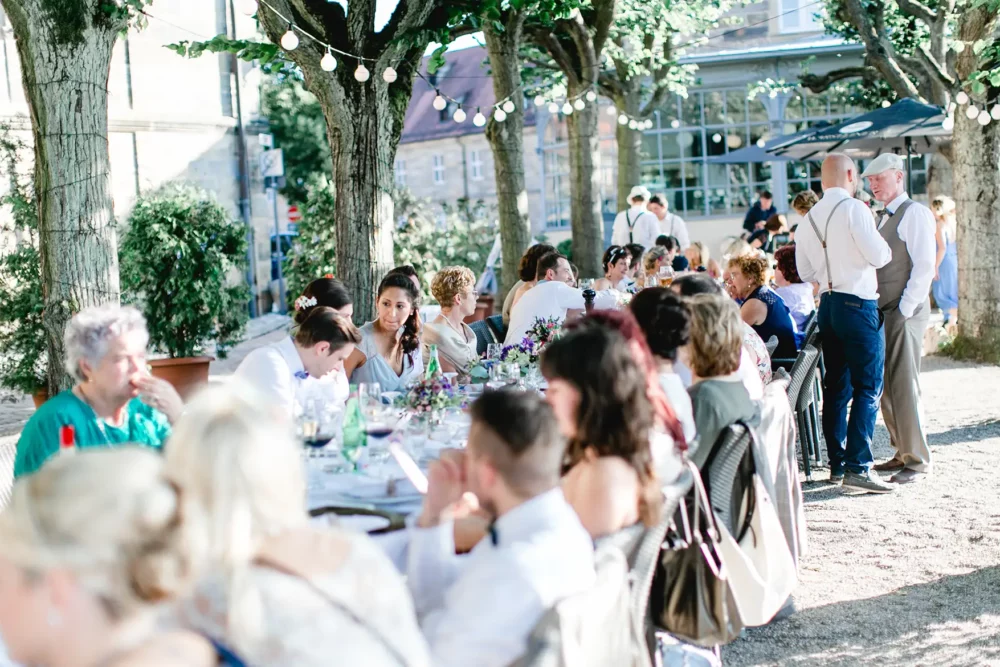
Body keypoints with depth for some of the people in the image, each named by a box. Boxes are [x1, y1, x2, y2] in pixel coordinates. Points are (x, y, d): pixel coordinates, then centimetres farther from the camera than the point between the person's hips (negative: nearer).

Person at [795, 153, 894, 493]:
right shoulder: (854, 209, -12)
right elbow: (878, 256, -14)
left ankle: (836, 463, 16)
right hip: (858, 305, -7)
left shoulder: (809, 218, 10)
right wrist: (883, 244, 7)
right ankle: (857, 467, -10)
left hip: (828, 304, 7)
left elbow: (805, 272, 15)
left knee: (837, 386, 12)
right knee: (868, 387, -5)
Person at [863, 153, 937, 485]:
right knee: (884, 387, 10)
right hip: (884, 312, 9)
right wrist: (877, 310, 11)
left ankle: (917, 460, -1)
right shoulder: (885, 218, 18)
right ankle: (902, 452, 19)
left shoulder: (915, 213, -9)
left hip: (905, 313, -9)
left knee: (904, 386, -9)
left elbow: (924, 265, -16)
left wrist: (905, 310, -18)